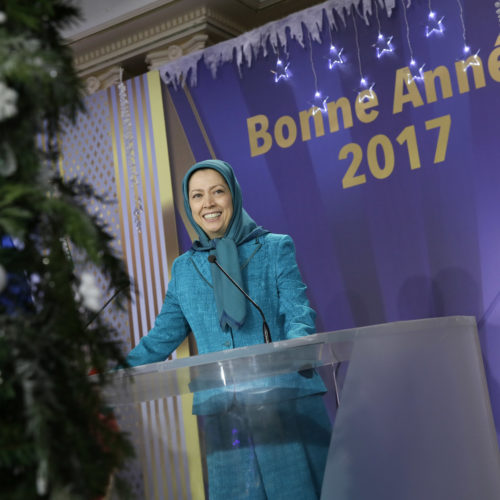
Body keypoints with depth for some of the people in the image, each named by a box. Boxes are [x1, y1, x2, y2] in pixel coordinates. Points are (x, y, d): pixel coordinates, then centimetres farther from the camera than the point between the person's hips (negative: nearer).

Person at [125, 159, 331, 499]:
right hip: (223, 412, 3)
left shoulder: (275, 248, 6)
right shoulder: (184, 268, 16)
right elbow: (163, 336, 19)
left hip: (285, 399, -3)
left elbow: (298, 314, -3)